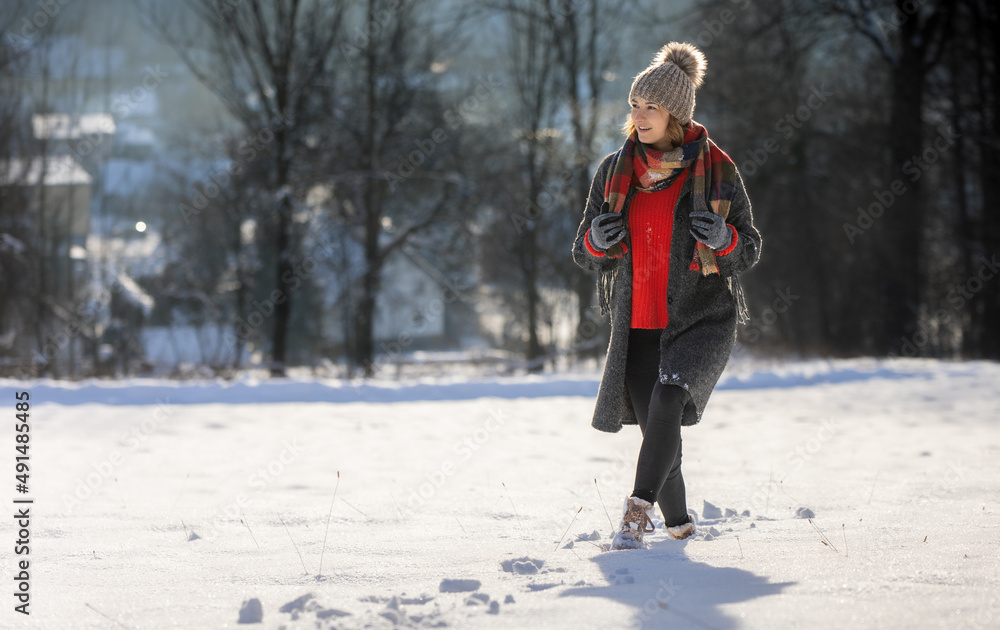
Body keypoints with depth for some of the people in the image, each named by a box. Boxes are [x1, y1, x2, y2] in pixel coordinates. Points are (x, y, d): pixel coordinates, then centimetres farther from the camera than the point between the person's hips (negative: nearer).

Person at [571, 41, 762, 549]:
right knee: (658, 431, 6)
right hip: (637, 322, 4)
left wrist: (723, 238, -19)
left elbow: (750, 252, 3)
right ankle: (677, 521, 28)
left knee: (668, 399, -28)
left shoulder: (715, 170, -3)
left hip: (703, 317, -3)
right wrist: (596, 239, -13)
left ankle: (638, 511, -28)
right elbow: (584, 255, 10)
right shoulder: (614, 170, 5)